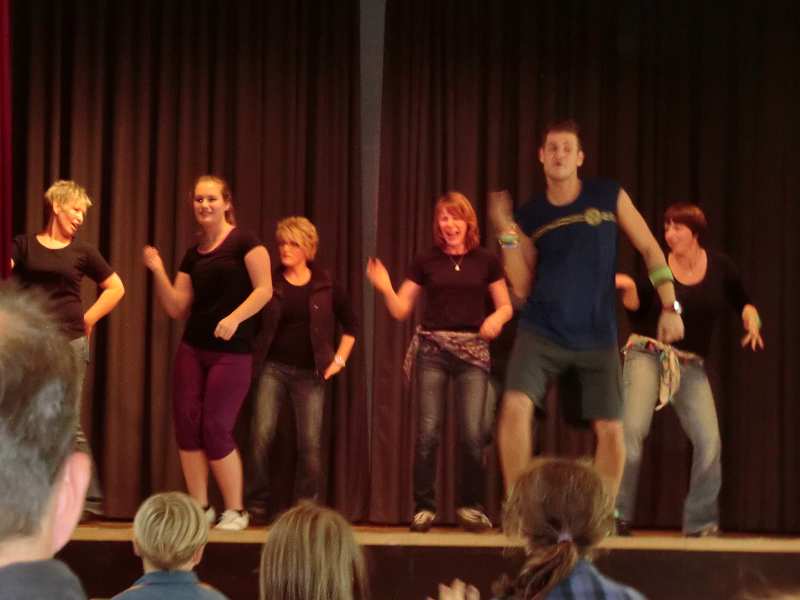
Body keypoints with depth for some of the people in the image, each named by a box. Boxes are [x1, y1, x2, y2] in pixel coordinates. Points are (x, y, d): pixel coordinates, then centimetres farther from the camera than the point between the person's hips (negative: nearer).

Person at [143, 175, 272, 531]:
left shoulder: (244, 242, -4)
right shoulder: (193, 255, 13)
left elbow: (264, 289, -12)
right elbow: (177, 308, 9)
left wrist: (235, 318, -25)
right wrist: (158, 271, -3)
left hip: (231, 352, -6)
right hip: (192, 350, 6)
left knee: (216, 430, -8)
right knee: (186, 425, -1)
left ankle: (235, 511, 5)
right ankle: (199, 507, 9)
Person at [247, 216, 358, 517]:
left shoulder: (325, 286, 3)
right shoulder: (269, 282, 1)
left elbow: (351, 325, 14)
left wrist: (339, 359, 7)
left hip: (310, 373, 0)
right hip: (273, 368, 0)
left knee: (310, 444, -1)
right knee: (261, 435, -10)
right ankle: (256, 502, 1)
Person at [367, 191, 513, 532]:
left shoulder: (486, 261, 7)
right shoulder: (426, 262, 8)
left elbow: (505, 306, 11)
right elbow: (400, 310, 8)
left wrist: (497, 318, -11)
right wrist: (385, 288, -11)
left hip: (472, 350, 0)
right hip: (432, 349, 0)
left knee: (473, 432, -9)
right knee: (428, 431, -6)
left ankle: (471, 506, 4)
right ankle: (424, 507, 3)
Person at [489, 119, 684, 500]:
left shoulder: (610, 197, 1)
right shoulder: (529, 215, 4)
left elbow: (650, 249, 5)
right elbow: (522, 288, 1)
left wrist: (670, 307, -3)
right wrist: (506, 233, -10)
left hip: (597, 339, 0)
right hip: (541, 334, 0)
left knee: (610, 429, -3)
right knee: (515, 406, -20)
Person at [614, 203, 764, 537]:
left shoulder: (720, 267, 2)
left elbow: (742, 302, 15)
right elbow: (637, 310, -1)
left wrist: (751, 319, -5)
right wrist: (628, 288, -19)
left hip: (691, 366, 2)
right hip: (648, 354, -2)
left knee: (709, 441, -8)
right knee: (632, 430, -20)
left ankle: (700, 523, 8)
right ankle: (617, 515, -11)